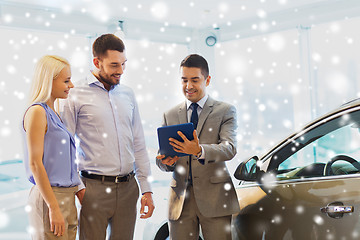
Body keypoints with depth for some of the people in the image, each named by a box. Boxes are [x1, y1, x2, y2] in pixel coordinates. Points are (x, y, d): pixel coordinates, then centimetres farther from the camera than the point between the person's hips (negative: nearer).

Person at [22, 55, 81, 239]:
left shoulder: (53, 113, 14)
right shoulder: (37, 112, -12)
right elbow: (35, 163, -17)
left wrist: (78, 189, 15)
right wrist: (53, 207, -19)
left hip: (67, 197, 9)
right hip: (49, 197, -8)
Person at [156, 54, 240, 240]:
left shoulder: (225, 111, 5)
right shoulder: (170, 115, 15)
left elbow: (229, 149, -11)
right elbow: (161, 157, 12)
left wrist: (199, 151, -30)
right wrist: (166, 161, -13)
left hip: (214, 197, -2)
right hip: (180, 198, 3)